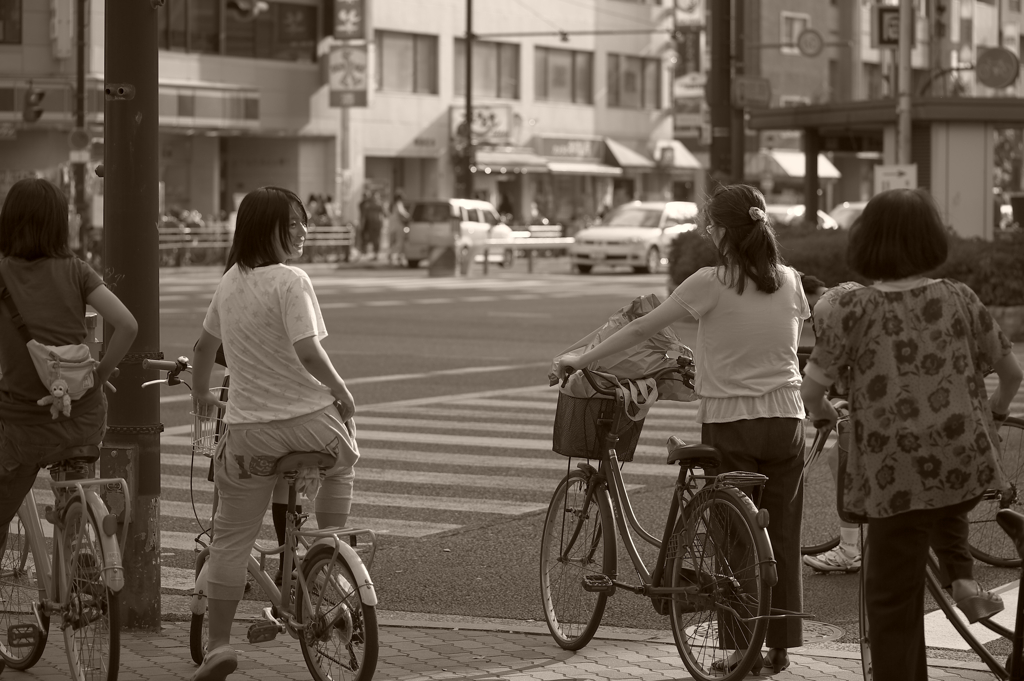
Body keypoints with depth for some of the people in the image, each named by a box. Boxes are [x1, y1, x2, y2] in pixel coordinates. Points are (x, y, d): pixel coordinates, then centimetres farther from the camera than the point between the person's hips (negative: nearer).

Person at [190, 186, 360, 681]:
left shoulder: (230, 281, 9)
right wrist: (342, 393, -7)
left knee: (231, 538, 10)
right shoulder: (290, 280, -13)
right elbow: (308, 353, -22)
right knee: (343, 457, 31)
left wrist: (200, 391, 39)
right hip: (308, 422, -4)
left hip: (249, 430, 4)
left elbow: (204, 345, 22)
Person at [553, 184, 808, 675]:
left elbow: (641, 329, -7)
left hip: (729, 422, -3)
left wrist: (580, 359, 1)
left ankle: (740, 647, 6)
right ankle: (780, 645, 14)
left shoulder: (711, 283, -10)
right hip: (785, 419, 4)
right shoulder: (789, 281, 3)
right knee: (781, 536, 9)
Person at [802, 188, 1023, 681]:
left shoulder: (854, 309, -5)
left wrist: (821, 412, 17)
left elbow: (812, 387, -7)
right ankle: (962, 580, 15)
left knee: (893, 600, 8)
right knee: (947, 508, 37)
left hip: (895, 476, -3)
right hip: (968, 465, 3)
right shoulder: (959, 299, 3)